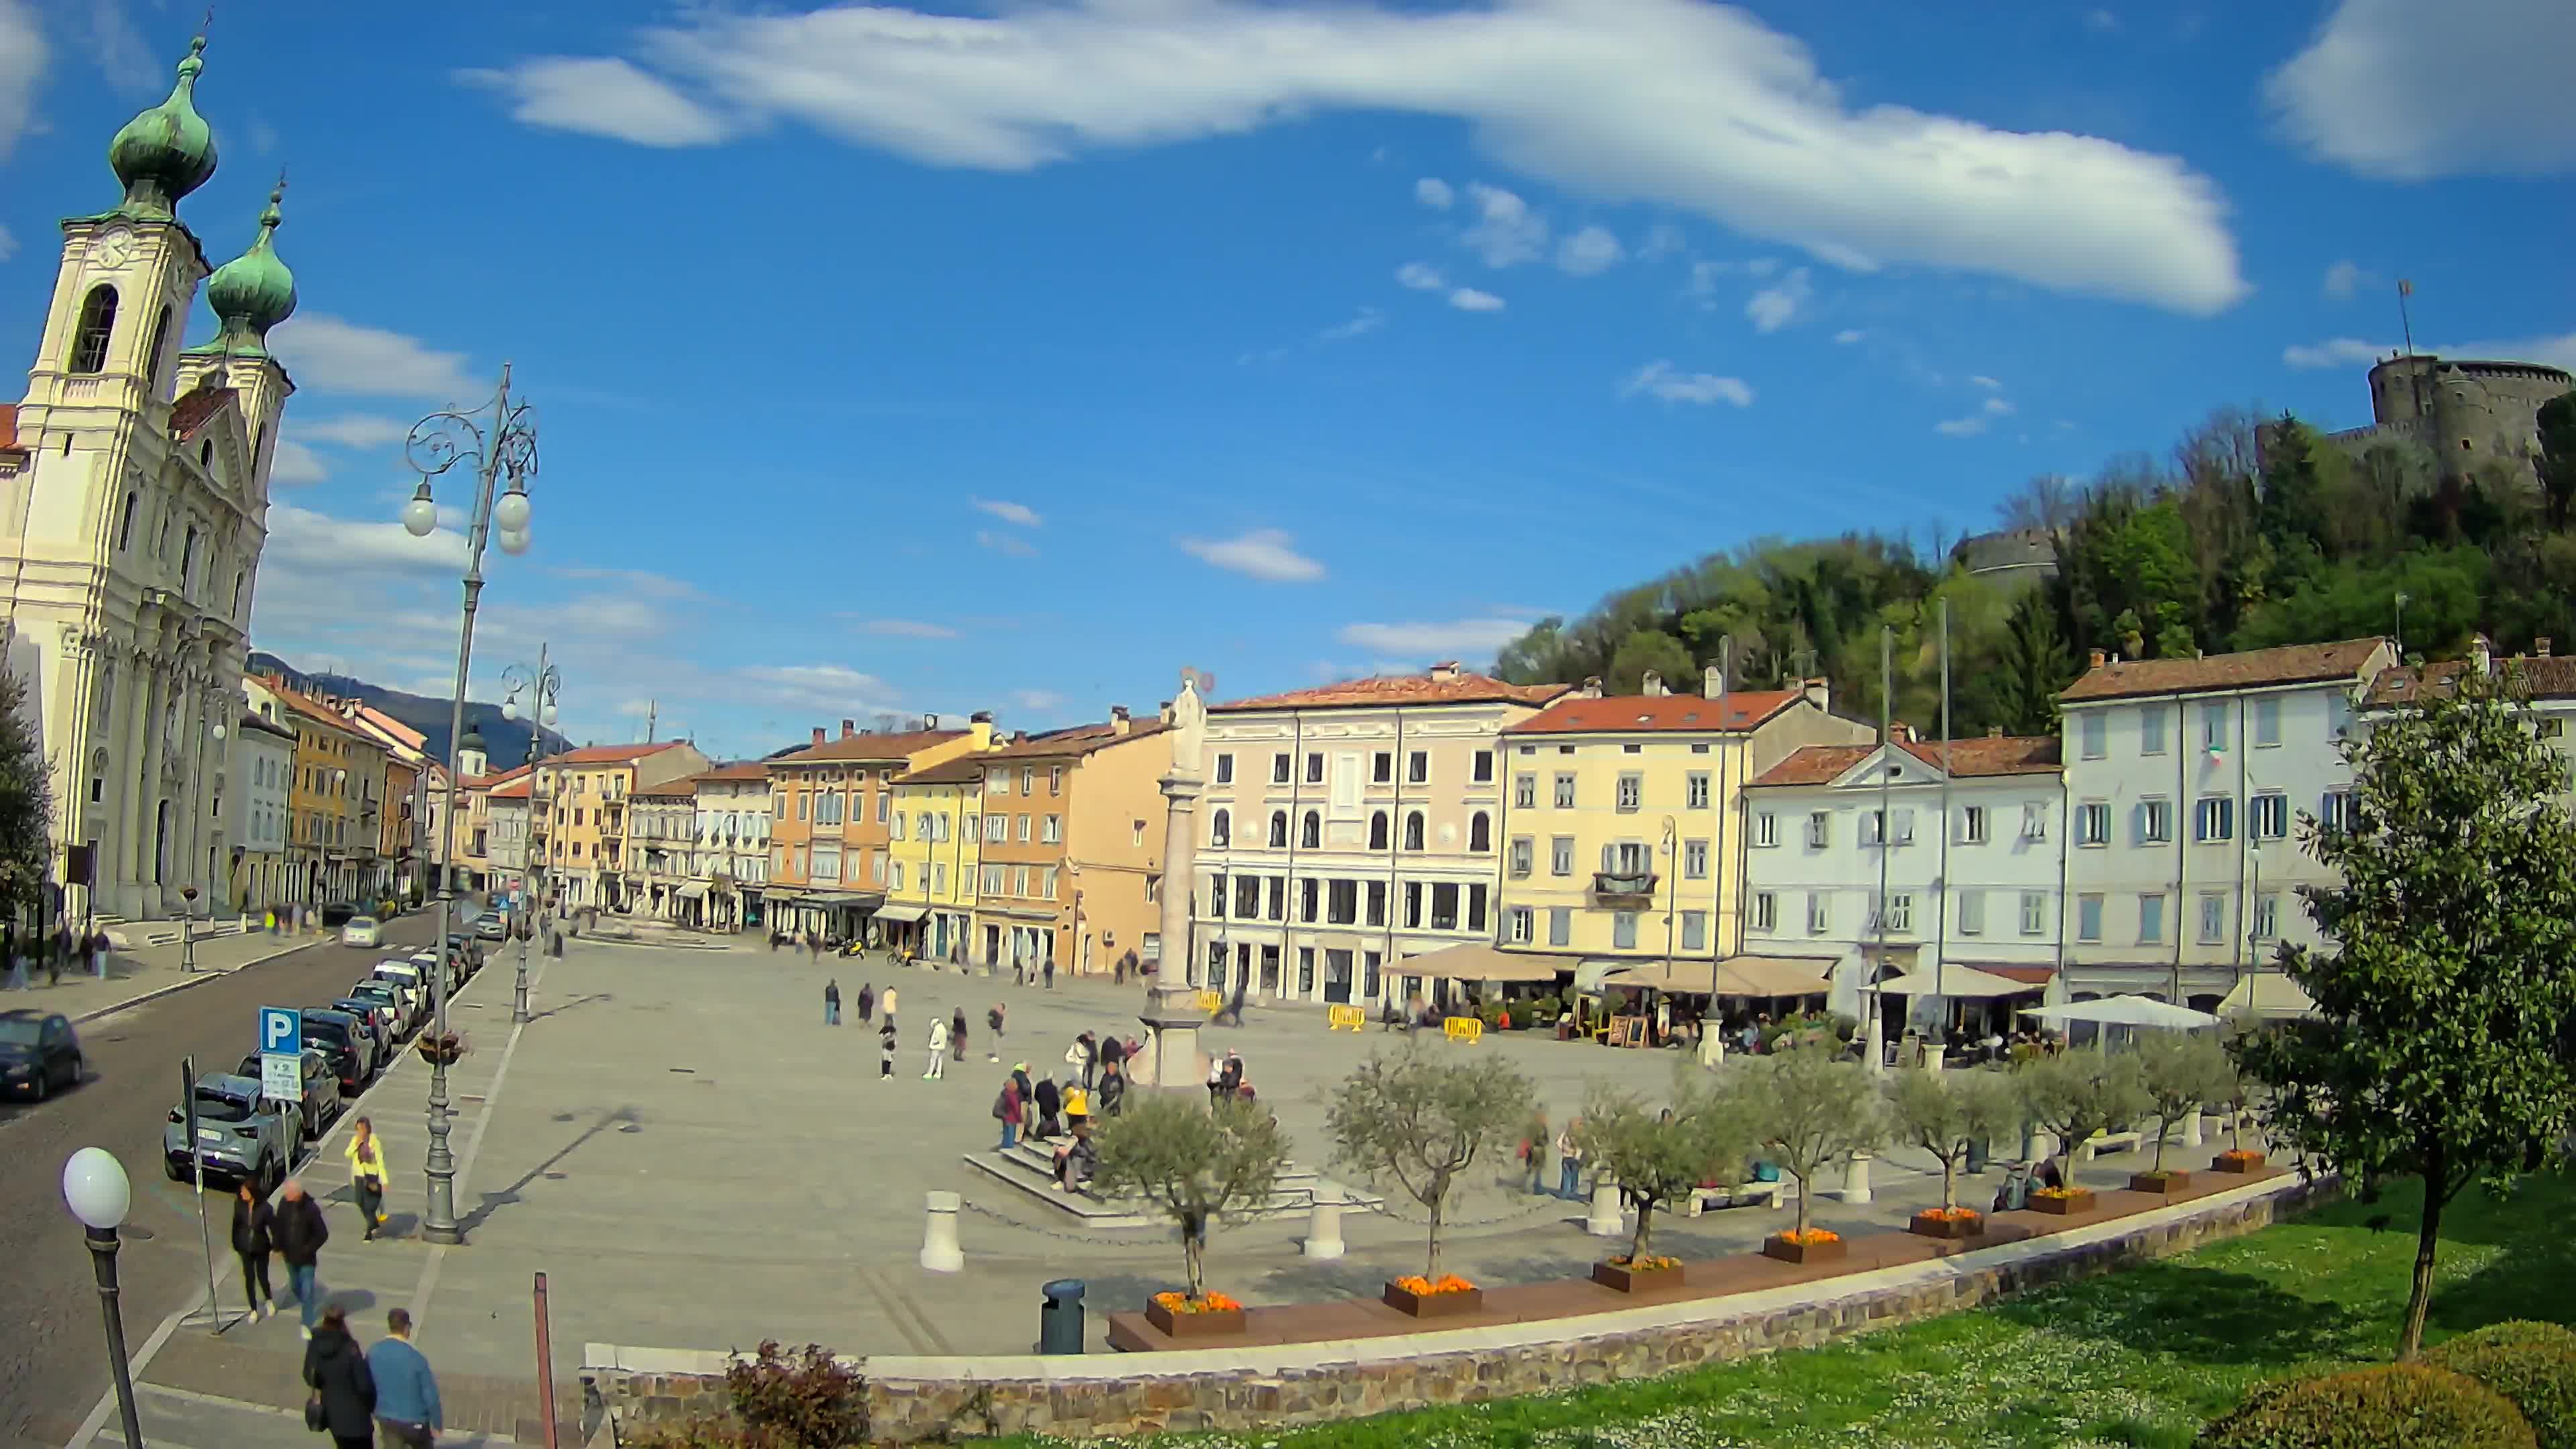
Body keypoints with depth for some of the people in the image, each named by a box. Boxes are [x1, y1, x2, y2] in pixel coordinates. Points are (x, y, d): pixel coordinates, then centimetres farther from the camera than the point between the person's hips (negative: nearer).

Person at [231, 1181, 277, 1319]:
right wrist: (236, 1246, 4)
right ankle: (254, 1310, 25)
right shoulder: (239, 1205, -14)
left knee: (262, 1277, 8)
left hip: (261, 1248, -2)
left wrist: (276, 1247, -6)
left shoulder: (264, 1207, -21)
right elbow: (236, 1225, -3)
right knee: (249, 1279, 7)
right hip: (245, 1249, 2)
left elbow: (274, 1227, -11)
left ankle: (269, 1300, 39)